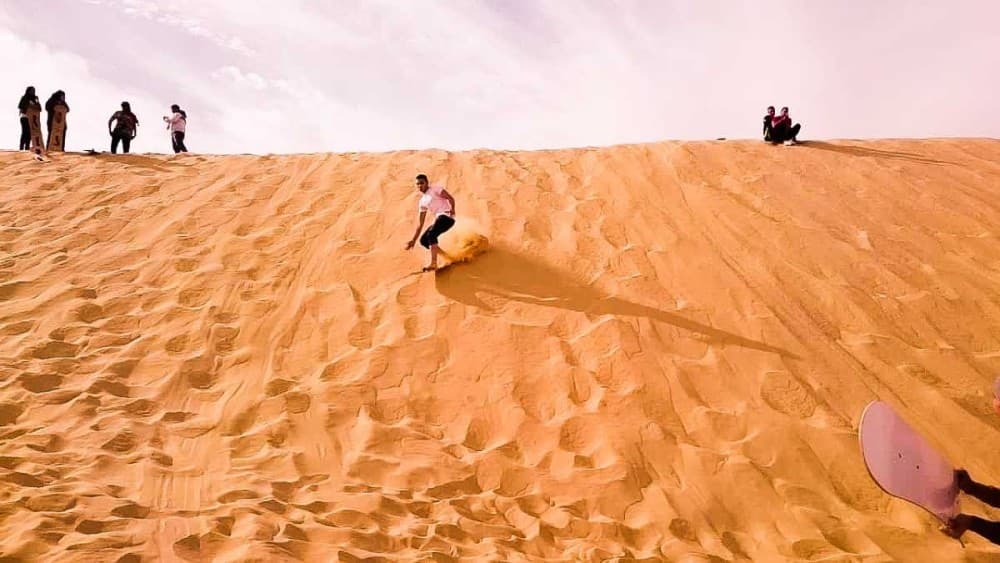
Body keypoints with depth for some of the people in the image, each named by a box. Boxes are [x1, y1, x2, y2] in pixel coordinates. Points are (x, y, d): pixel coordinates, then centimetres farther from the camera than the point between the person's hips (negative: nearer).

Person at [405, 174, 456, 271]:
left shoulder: (435, 189, 2)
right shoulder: (422, 201, 20)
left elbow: (450, 198, -8)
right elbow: (420, 223, 21)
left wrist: (452, 209, -26)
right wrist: (413, 240, 17)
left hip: (447, 216, -8)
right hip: (438, 219, 8)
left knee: (431, 234, -27)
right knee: (423, 240, 2)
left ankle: (433, 263, -28)